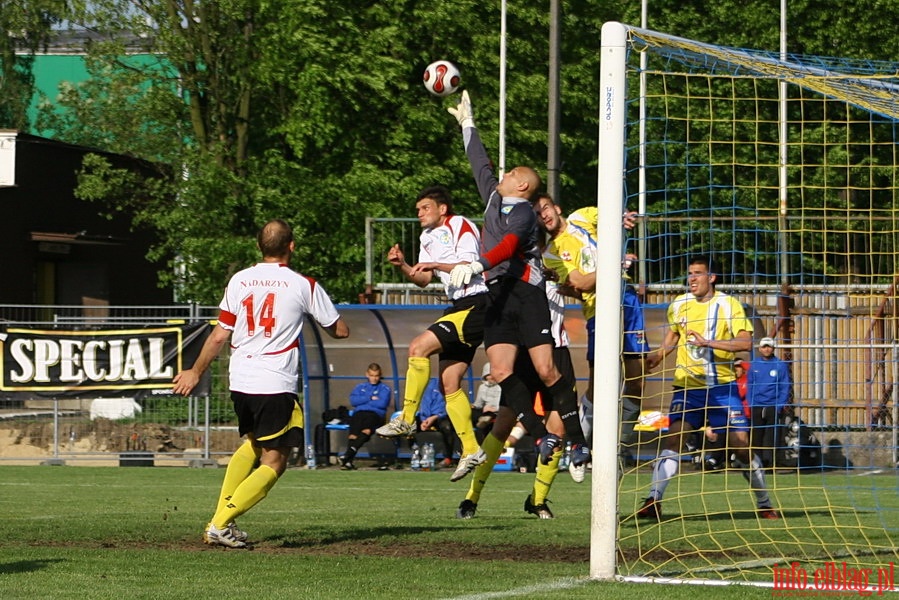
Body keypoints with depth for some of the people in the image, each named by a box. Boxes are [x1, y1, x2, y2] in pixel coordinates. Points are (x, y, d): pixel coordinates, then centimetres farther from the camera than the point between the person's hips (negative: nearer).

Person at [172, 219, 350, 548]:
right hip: (276, 385, -5)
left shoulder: (239, 280, 5)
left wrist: (195, 372, 15)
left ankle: (221, 516, 20)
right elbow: (340, 330, 9)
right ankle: (220, 525, -12)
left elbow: (219, 336, 5)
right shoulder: (304, 285, -2)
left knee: (253, 443, 28)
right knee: (274, 462, 2)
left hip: (240, 382, 5)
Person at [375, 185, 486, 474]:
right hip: (457, 308, 10)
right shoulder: (428, 237, 20)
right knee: (449, 382, 3)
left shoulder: (461, 226, -6)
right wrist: (403, 265, -2)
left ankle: (406, 420, -17)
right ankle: (470, 450, 5)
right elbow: (423, 279, 15)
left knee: (419, 346, -21)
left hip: (475, 305, -10)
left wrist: (435, 264, -25)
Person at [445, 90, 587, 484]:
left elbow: (509, 245, -22)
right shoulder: (495, 199, 22)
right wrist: (467, 125, 47)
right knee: (501, 371, -9)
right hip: (498, 296, 7)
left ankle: (577, 442, -10)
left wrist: (477, 265, -36)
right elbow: (479, 164, 37)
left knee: (546, 370, -14)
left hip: (526, 292, -7)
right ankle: (546, 436, -8)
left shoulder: (524, 211, -3)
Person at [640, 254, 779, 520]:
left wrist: (709, 342, -25)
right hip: (688, 385, 2)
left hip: (723, 386, -2)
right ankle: (653, 501, -21)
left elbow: (746, 342, -16)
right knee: (674, 437, -17)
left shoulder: (728, 305, -5)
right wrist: (657, 356, 8)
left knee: (741, 444, -2)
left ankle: (764, 504, 15)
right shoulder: (678, 305, 7)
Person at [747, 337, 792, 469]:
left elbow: (785, 387, 0)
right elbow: (749, 385, 11)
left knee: (771, 437, -5)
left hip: (773, 407, -2)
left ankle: (770, 462, -3)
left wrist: (780, 405, -8)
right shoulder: (754, 365, 9)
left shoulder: (781, 365, 1)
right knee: (756, 437, 3)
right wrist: (750, 403, 1)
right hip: (756, 407, 2)